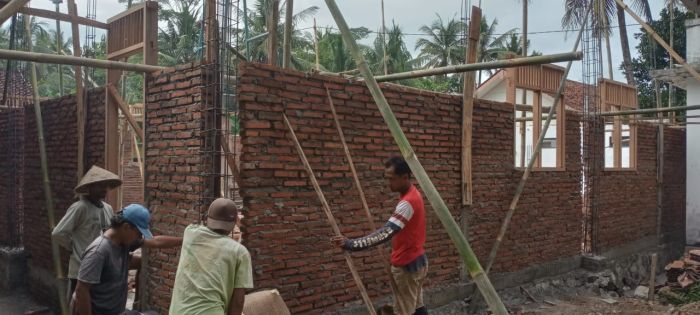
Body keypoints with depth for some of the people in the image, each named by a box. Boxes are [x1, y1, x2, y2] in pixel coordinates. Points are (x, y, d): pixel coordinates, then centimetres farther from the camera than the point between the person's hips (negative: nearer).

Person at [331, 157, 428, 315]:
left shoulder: (408, 202, -26)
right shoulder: (412, 194, 6)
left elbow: (386, 232, -37)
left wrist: (352, 244, -44)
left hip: (406, 265, -10)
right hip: (416, 261, 10)